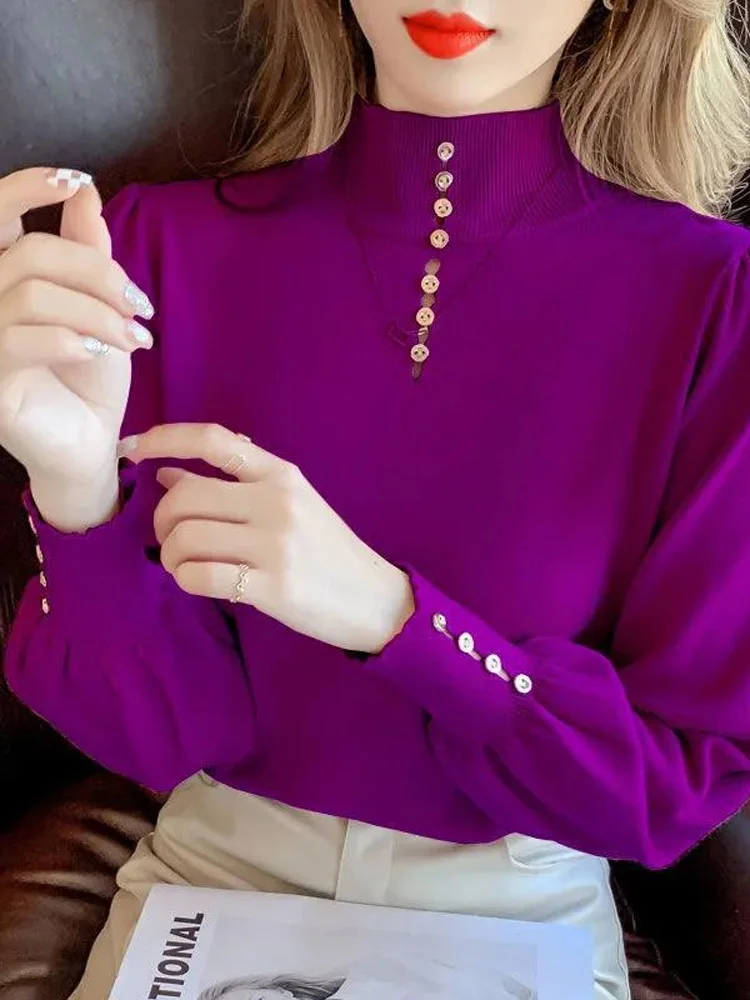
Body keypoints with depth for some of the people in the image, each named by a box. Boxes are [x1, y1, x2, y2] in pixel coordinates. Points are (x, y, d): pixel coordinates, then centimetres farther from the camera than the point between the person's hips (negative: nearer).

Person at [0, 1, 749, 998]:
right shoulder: (171, 245, -12)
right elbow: (168, 730, -10)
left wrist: (388, 613, -25)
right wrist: (83, 492, -30)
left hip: (518, 911, 0)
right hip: (219, 859, 1)